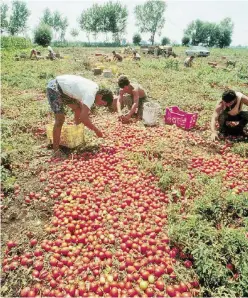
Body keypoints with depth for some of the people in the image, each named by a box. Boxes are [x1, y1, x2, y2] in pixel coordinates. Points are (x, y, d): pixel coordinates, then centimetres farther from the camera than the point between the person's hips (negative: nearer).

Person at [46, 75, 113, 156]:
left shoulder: (95, 87, 0)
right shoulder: (91, 95, -29)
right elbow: (83, 118, -35)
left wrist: (85, 112, 5)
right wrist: (96, 130, -24)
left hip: (63, 88, 10)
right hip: (54, 88, -10)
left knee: (78, 109, 13)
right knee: (60, 119, -16)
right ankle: (56, 149, -5)